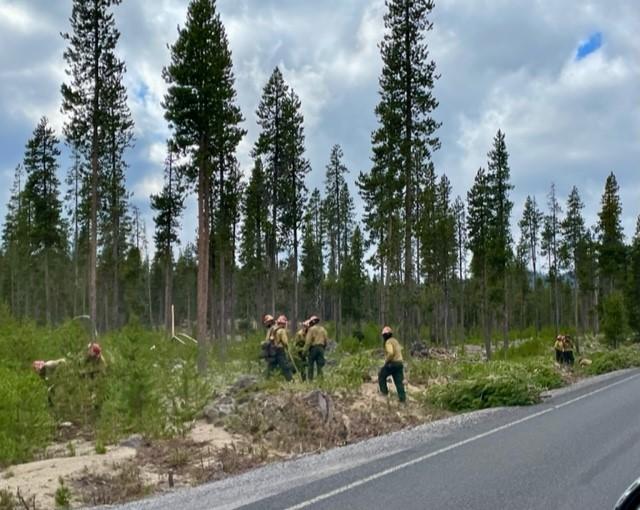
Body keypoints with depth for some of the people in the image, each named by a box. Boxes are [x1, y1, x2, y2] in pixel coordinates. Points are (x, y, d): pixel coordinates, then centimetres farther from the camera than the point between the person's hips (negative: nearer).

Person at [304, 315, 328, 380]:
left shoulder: (311, 329, -5)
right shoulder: (323, 329, 13)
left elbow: (308, 341, -11)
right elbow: (326, 339, 11)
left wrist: (305, 350, -10)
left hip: (313, 348, -5)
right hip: (321, 348, 5)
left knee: (310, 365, 3)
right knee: (319, 366, 5)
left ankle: (310, 379, 0)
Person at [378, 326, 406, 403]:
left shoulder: (388, 342, -12)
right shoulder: (395, 341, 18)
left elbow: (390, 353, -27)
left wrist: (386, 361, -14)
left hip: (392, 363, -8)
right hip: (400, 363, 8)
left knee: (382, 375, 13)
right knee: (399, 381, 7)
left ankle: (384, 391, 14)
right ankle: (402, 397, 2)